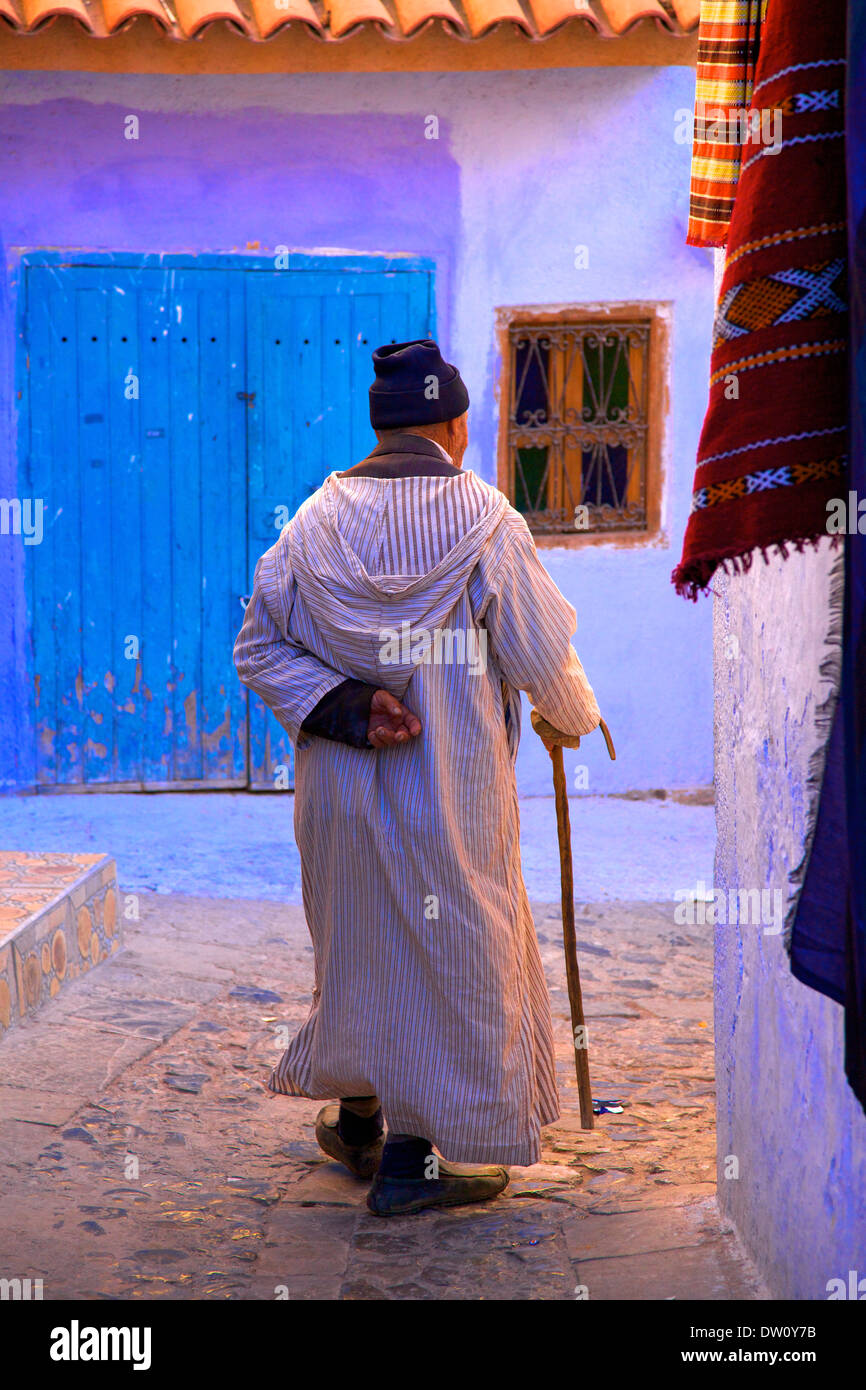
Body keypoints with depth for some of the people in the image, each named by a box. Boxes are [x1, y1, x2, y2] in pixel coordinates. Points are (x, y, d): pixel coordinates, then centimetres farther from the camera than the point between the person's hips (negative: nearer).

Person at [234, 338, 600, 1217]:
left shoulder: (317, 519, 0)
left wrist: (346, 706, -8)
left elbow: (259, 646, -3)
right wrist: (578, 715, 13)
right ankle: (412, 1159, 11)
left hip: (340, 782, 4)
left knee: (358, 939, 20)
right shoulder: (483, 519, -11)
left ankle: (356, 1118, 34)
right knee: (449, 950, 7)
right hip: (453, 783, -4)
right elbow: (541, 655, -6)